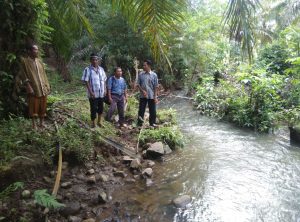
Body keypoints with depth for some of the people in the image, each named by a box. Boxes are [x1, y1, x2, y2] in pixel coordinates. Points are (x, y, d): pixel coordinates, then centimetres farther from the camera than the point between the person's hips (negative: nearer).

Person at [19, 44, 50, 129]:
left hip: (43, 88, 5)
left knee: (43, 106, 9)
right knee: (33, 106, 1)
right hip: (33, 89, -5)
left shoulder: (39, 61, 13)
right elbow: (23, 75, -8)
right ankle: (34, 124, 12)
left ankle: (42, 123, 20)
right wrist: (28, 87, -17)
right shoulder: (24, 61, -4)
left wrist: (47, 85, 10)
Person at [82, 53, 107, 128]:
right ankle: (93, 123, 18)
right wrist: (90, 92, -18)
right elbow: (86, 81, -12)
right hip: (93, 94, -5)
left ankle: (99, 121, 32)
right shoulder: (88, 69, -8)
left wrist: (105, 90, 7)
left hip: (101, 93, 5)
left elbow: (104, 80, 14)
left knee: (101, 108, 15)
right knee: (93, 109, 3)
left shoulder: (101, 69, 10)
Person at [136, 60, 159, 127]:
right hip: (142, 96, 1)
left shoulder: (154, 75, -3)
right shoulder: (141, 74, 3)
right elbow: (138, 84, 6)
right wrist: (142, 91, -11)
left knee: (152, 111, 6)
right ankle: (139, 125, 15)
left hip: (151, 96, -1)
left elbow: (155, 87, -2)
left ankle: (152, 124, 22)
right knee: (141, 111, 5)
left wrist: (155, 97, -6)